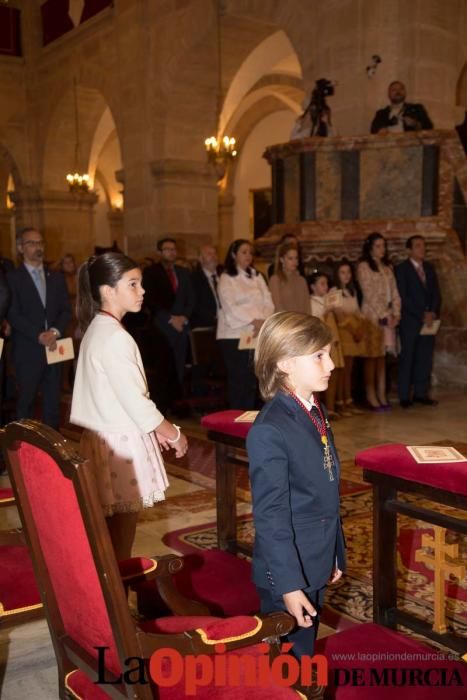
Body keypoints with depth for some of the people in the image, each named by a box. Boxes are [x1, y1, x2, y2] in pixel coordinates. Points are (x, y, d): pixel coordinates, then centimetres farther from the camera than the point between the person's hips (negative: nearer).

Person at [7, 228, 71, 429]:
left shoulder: (56, 277, 14)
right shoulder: (12, 278, 0)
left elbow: (66, 310, 9)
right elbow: (13, 315, -7)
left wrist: (55, 331, -9)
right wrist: (39, 335, -16)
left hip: (54, 348, 4)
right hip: (28, 350, -4)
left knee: (53, 400, 8)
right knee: (26, 401, 1)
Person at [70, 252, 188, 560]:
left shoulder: (97, 329, 9)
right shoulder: (115, 337, -20)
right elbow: (137, 403, -21)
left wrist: (153, 428, 16)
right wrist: (174, 434, -7)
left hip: (107, 437, 9)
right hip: (121, 444, -9)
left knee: (113, 532, 18)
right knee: (120, 537, 2)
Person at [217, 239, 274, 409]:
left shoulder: (257, 277, 17)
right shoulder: (226, 278, 1)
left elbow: (268, 302, 8)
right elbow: (230, 306, -11)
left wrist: (264, 321, -11)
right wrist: (254, 321, -18)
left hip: (257, 334, 5)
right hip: (235, 334, -5)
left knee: (252, 378, 5)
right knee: (237, 378, -4)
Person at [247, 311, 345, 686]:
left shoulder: (317, 411, 4)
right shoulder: (269, 431, -24)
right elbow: (271, 516, -22)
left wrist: (335, 554, 15)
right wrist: (288, 584, -21)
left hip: (316, 564, 8)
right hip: (289, 571, -8)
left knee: (305, 651, 24)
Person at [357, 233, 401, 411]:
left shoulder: (387, 267, 17)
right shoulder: (363, 266, -3)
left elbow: (394, 293, 13)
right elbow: (369, 294, -10)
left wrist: (396, 314, 0)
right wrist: (383, 315, -13)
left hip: (388, 317, 6)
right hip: (372, 316, -6)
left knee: (382, 357, 6)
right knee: (371, 357, -5)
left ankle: (382, 396, 8)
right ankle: (371, 397, -4)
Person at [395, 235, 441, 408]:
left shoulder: (429, 268, 16)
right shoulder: (401, 269, -1)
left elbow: (436, 294, 12)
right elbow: (404, 297, -8)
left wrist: (432, 313, -5)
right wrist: (422, 315, -12)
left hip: (429, 320, 5)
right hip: (409, 322, -5)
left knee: (425, 358, 4)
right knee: (407, 359, -2)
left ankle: (421, 393, 11)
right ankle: (404, 396, 3)